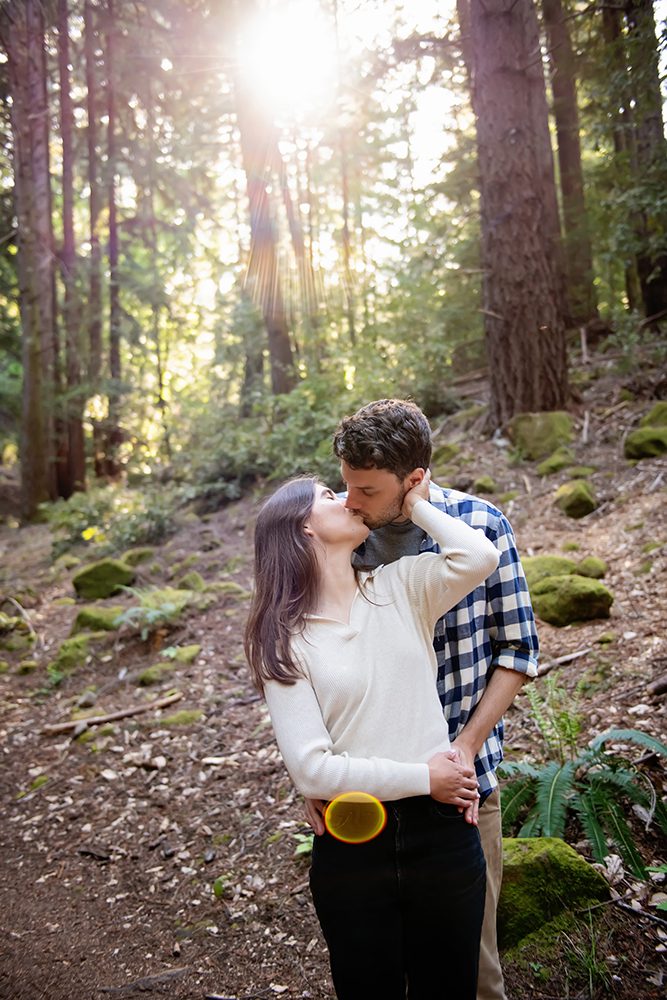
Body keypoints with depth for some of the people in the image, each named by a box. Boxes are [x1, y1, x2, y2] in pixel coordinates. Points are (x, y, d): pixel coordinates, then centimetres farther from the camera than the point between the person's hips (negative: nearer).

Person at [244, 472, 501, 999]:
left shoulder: (399, 588, 3)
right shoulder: (284, 640, -5)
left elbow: (479, 557, -17)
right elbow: (311, 768, -12)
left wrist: (416, 505, -4)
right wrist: (423, 777, -12)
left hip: (441, 833, 2)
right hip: (350, 853, -2)